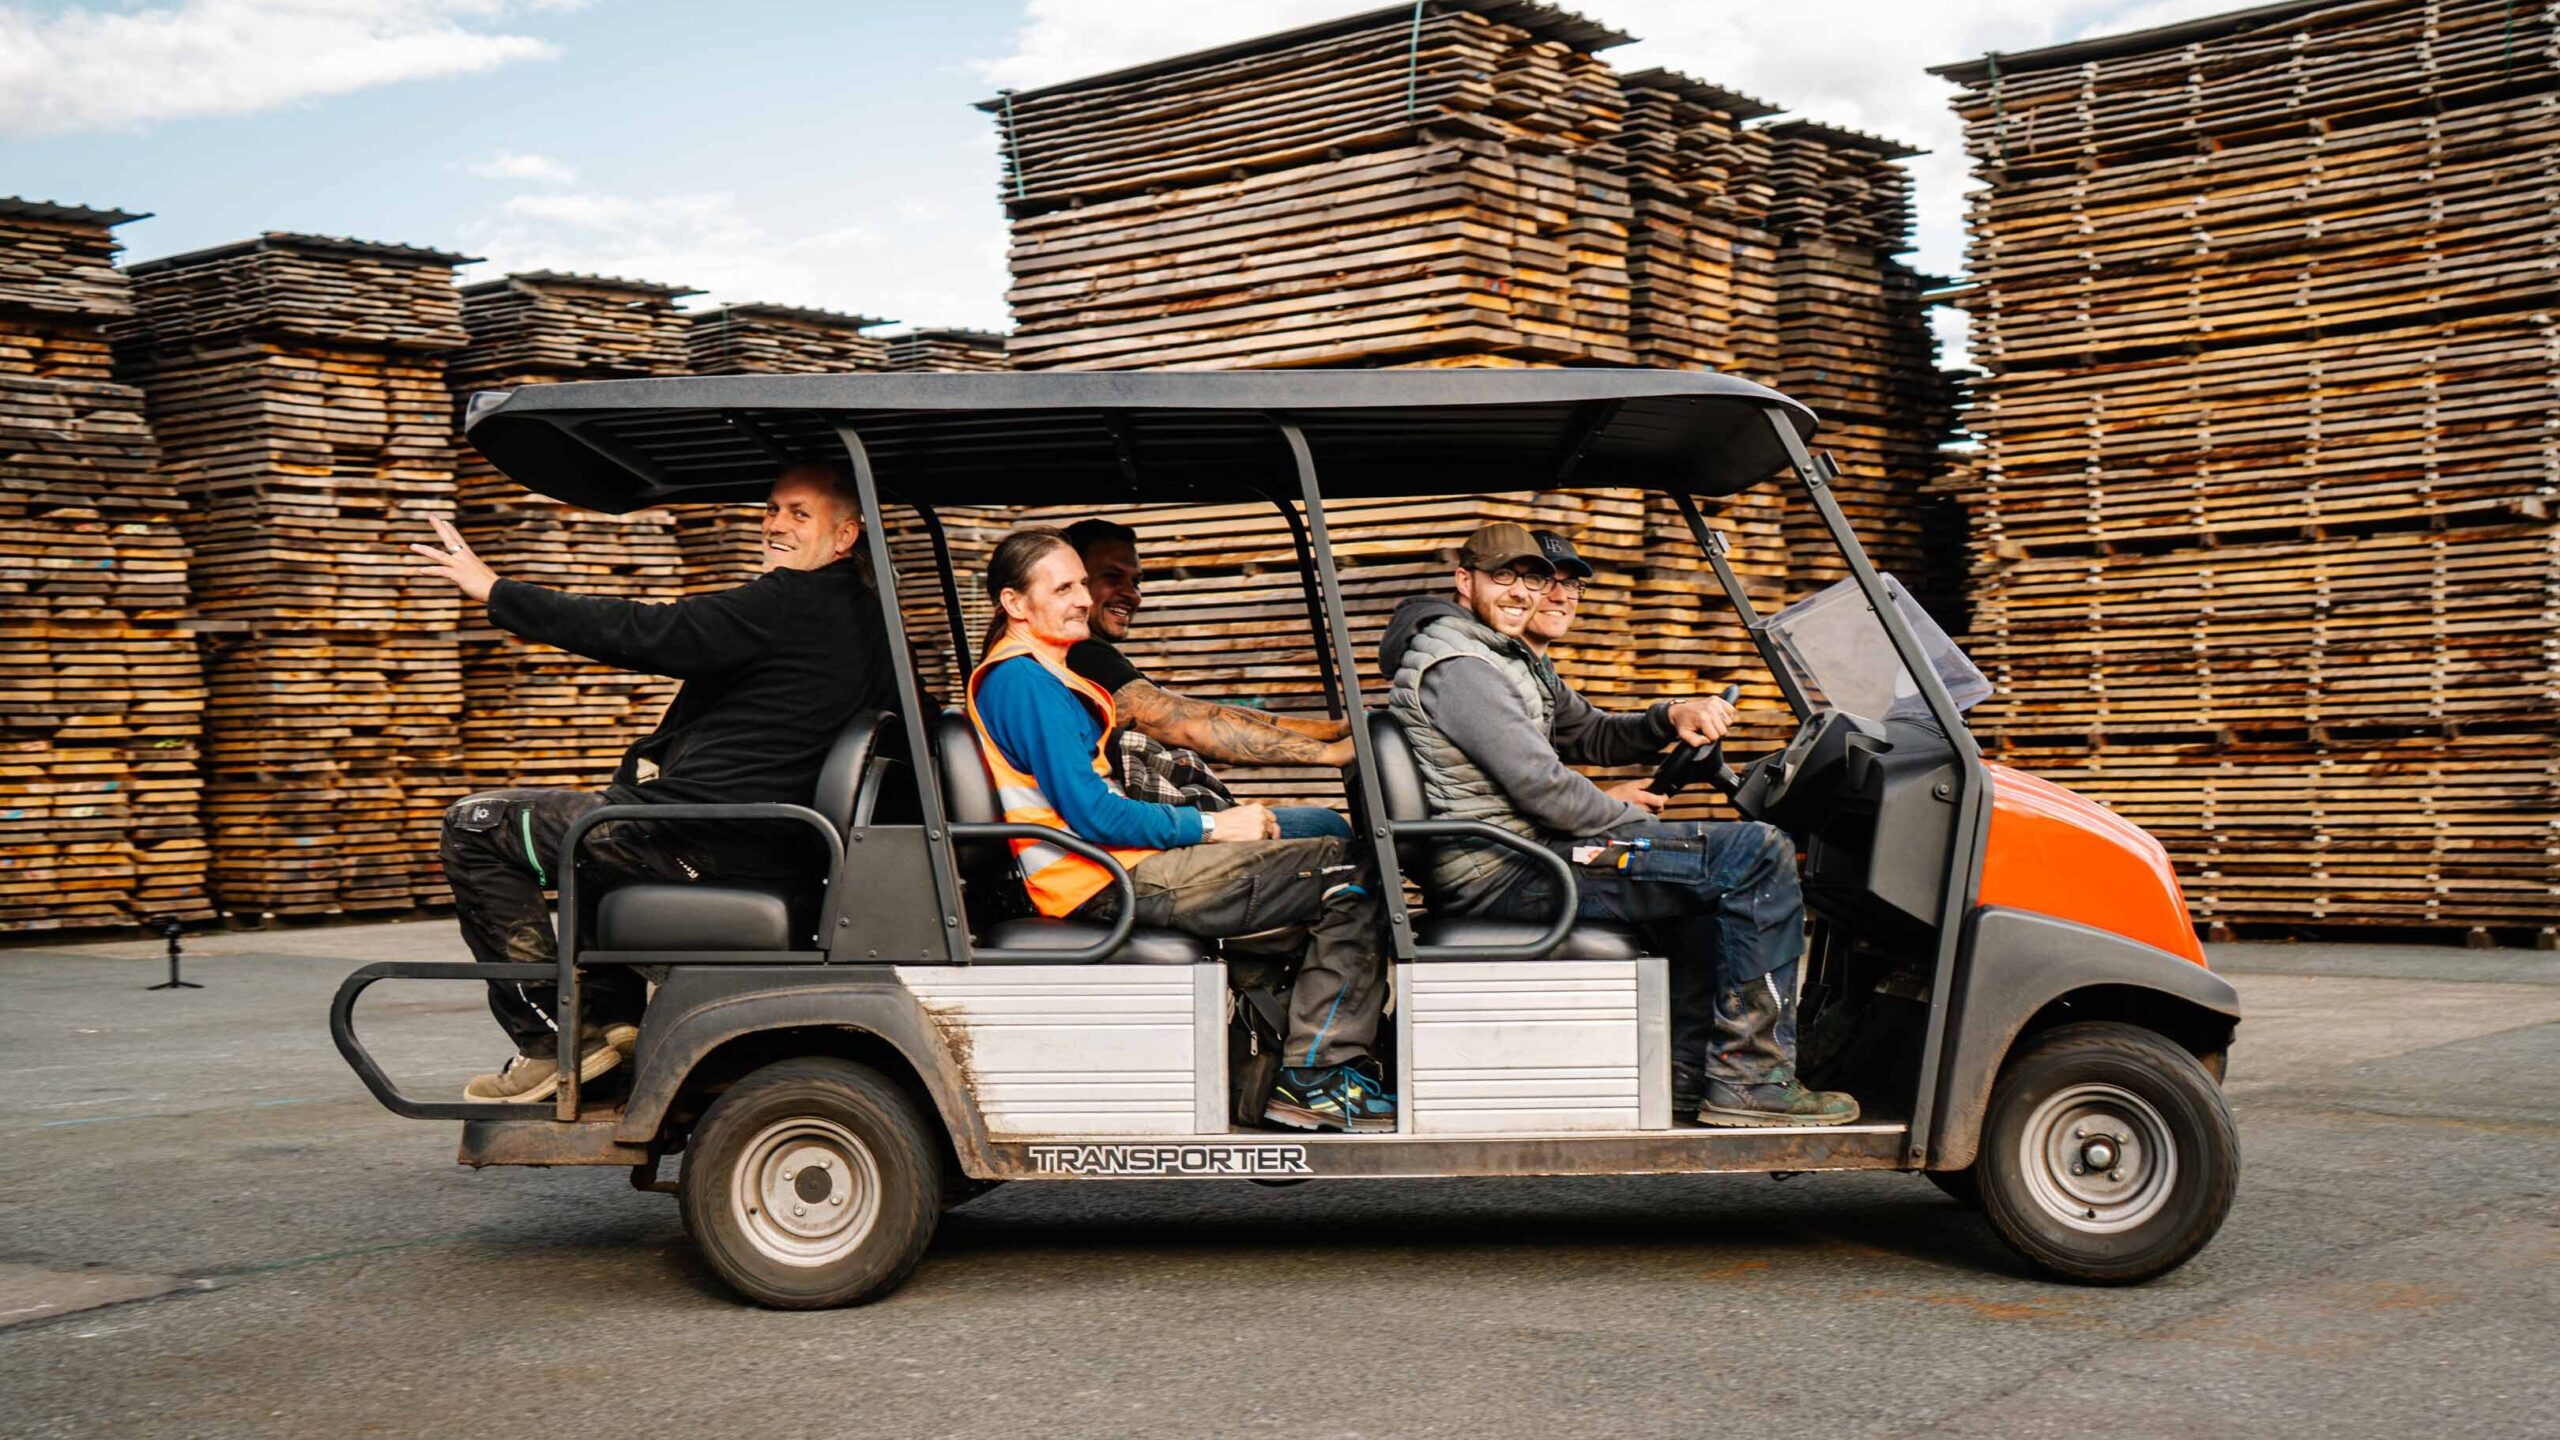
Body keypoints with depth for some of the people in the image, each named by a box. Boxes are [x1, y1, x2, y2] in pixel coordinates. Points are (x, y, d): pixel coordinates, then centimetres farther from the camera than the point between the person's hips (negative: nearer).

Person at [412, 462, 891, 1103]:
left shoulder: (792, 605, -17)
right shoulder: (859, 615, 13)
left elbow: (643, 634, -20)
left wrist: (495, 590, -15)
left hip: (705, 840, -10)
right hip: (773, 843, 10)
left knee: (477, 825, -2)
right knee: (592, 819, 36)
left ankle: (557, 1038, -3)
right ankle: (613, 1014, 25)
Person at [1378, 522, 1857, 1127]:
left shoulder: (1515, 661, 21)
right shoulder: (1457, 666, -14)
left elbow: (1591, 735, 26)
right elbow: (1539, 784, -21)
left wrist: (1670, 717, 6)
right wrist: (1619, 813, -4)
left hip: (1524, 856, 12)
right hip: (1504, 875, -12)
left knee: (1729, 863, 24)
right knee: (1757, 856, -15)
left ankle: (1693, 1058, 14)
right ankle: (1750, 1081, -13)